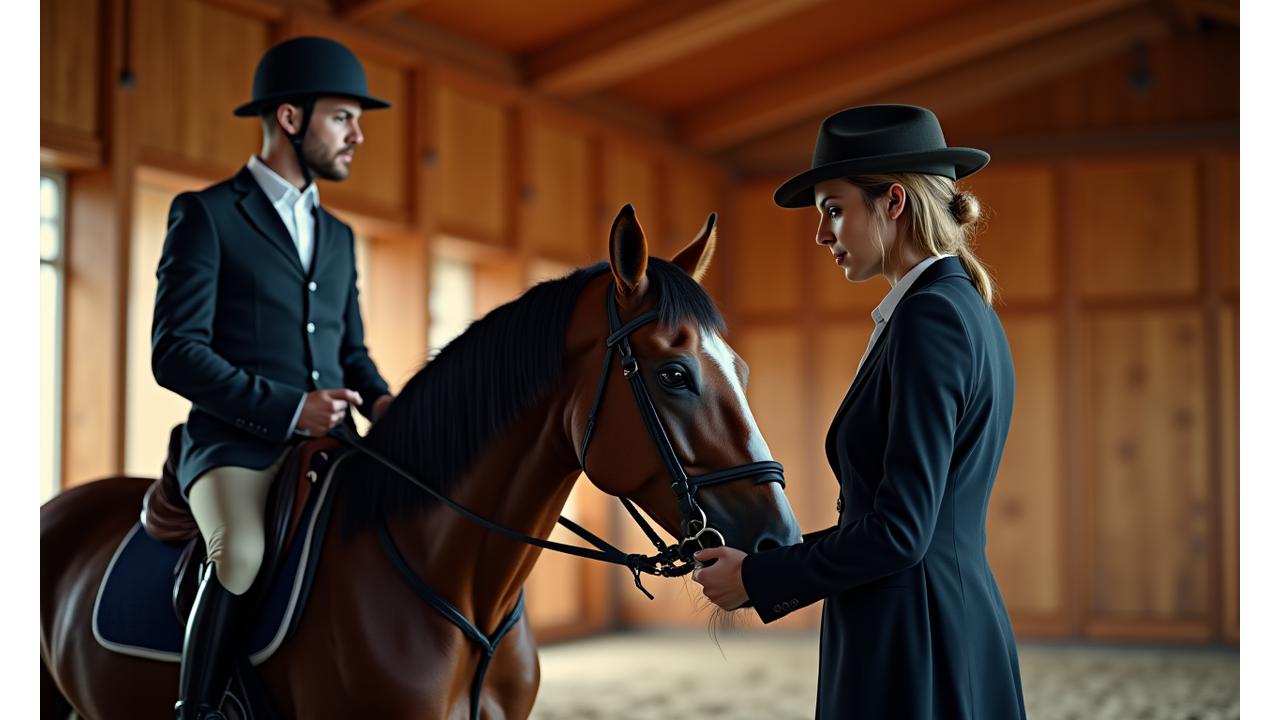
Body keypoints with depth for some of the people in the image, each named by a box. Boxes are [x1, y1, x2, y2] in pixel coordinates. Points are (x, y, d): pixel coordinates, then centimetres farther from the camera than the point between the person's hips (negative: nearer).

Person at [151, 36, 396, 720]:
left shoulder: (337, 235, 21)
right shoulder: (205, 214, 0)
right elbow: (175, 352, -9)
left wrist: (379, 399, 2)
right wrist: (289, 406, -18)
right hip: (236, 445, -6)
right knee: (241, 554, -35)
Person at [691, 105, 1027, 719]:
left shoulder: (930, 319, -16)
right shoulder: (967, 311, 13)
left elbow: (897, 532, -21)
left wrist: (757, 580, -9)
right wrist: (774, 567, 12)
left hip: (911, 654, -9)